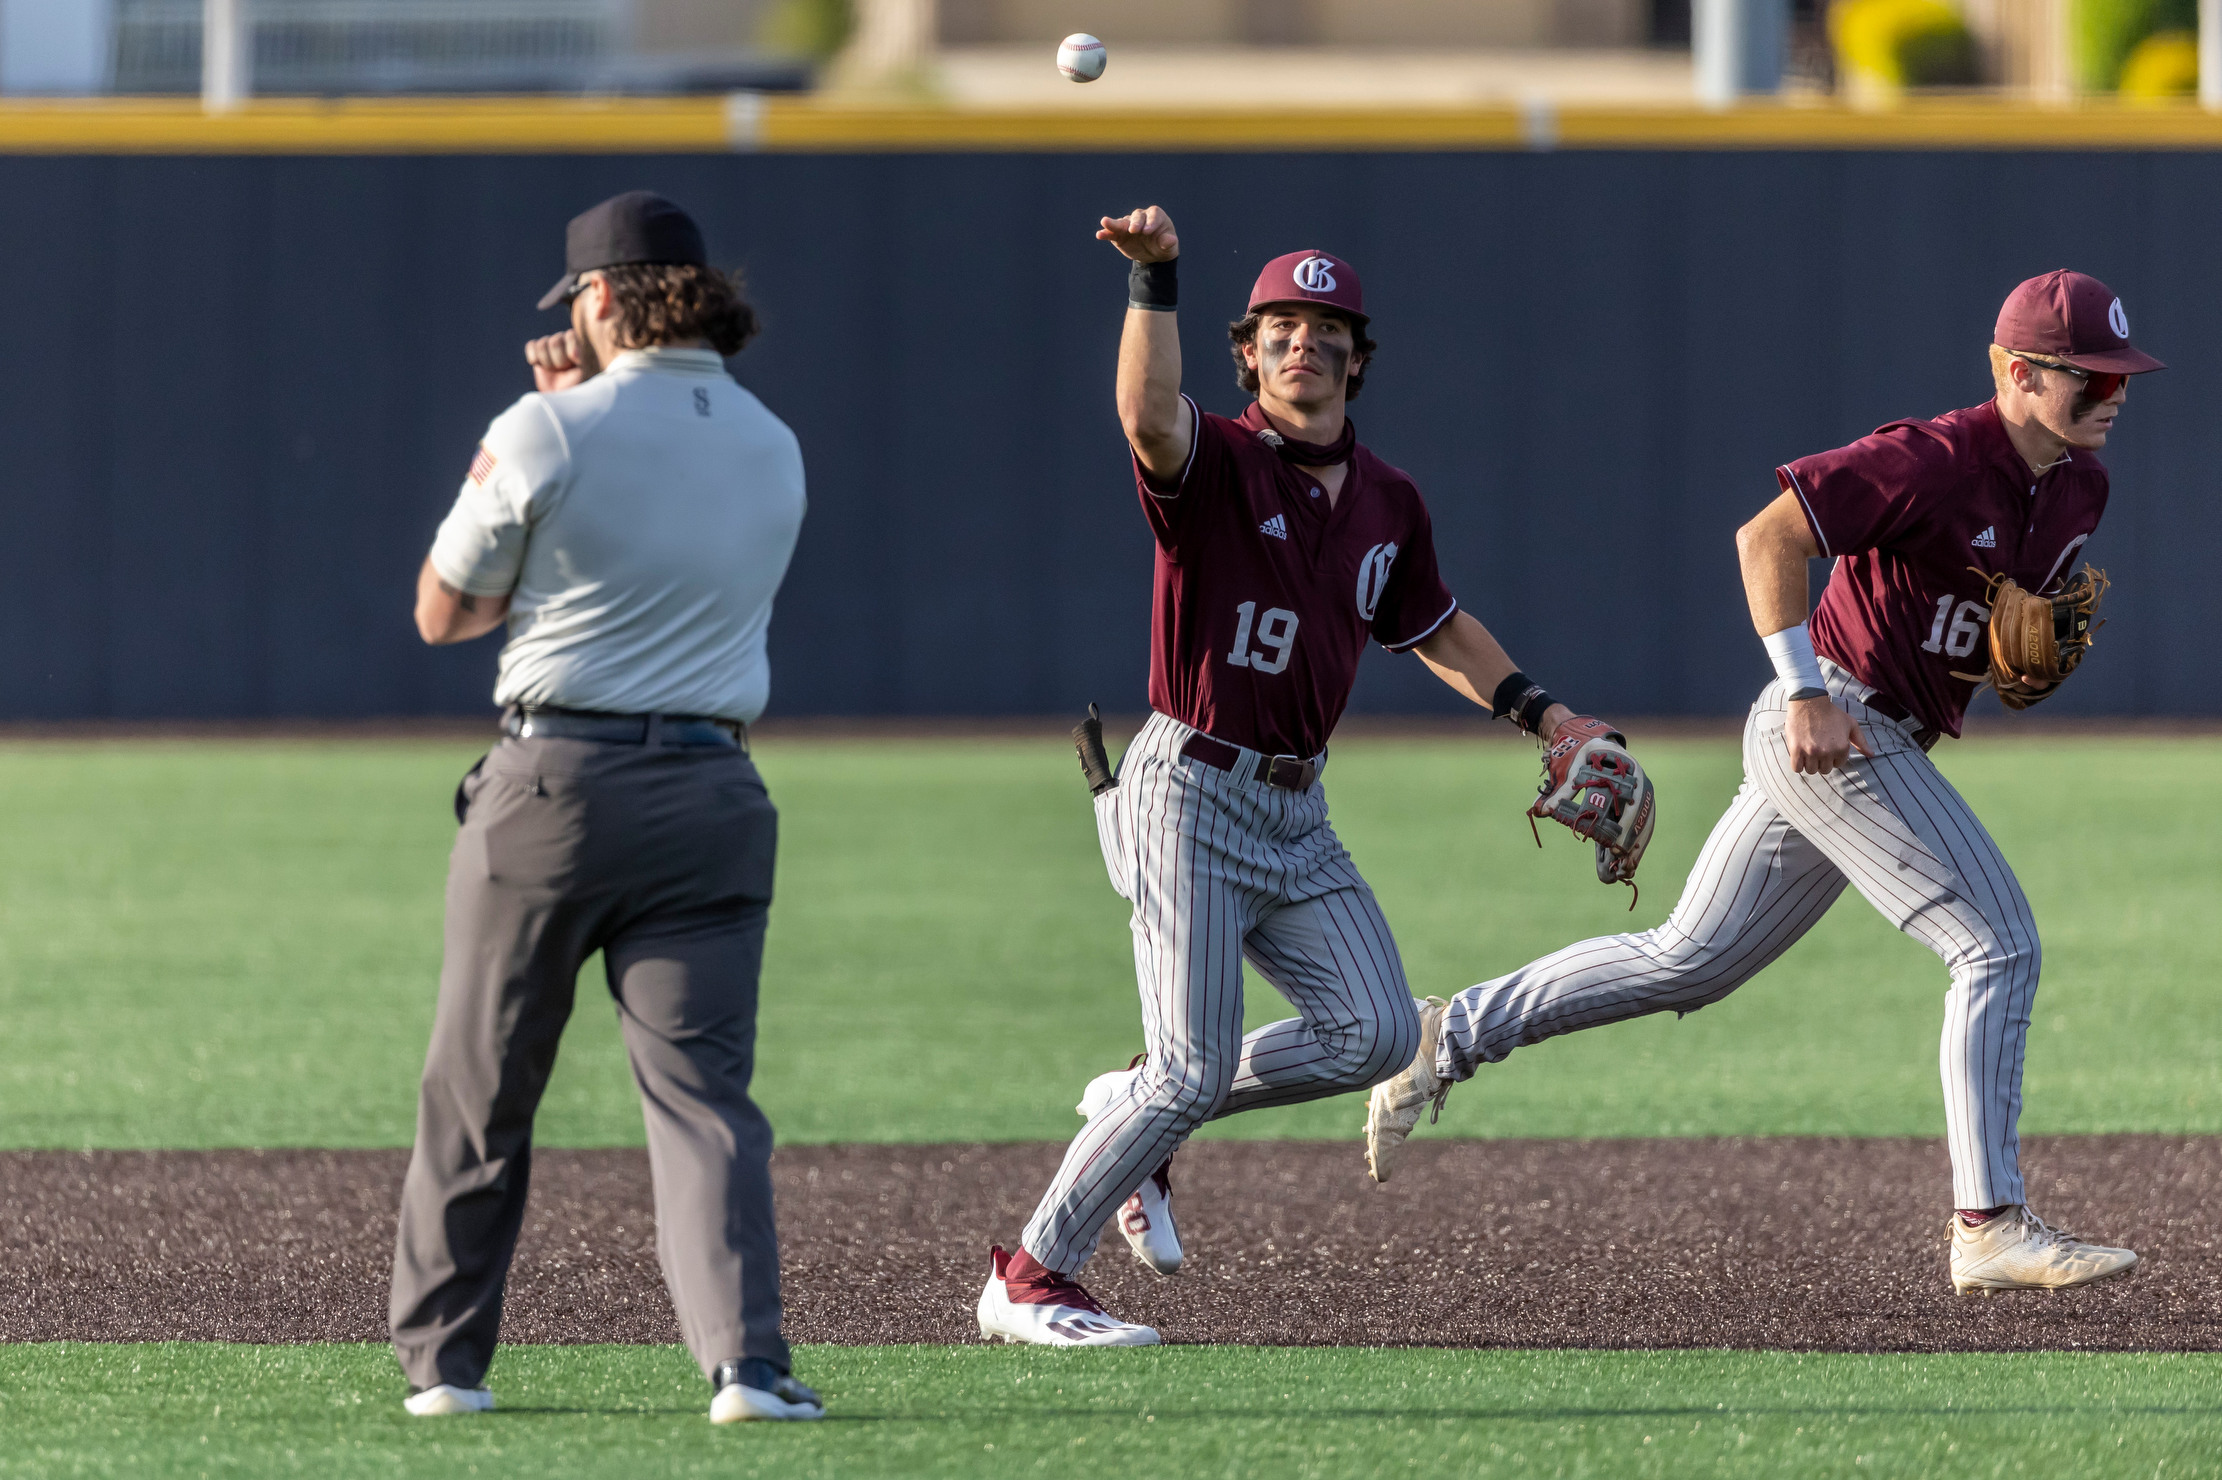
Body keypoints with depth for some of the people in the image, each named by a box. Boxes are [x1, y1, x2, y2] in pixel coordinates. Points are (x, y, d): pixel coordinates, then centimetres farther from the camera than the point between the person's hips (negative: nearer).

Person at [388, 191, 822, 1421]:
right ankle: (744, 1357, -19)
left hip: (550, 784, -3)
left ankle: (441, 1356, 18)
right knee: (701, 1087, -2)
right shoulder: (773, 450, 10)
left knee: (477, 1088, 10)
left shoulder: (551, 432, -6)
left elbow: (444, 614, 5)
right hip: (712, 798, 3)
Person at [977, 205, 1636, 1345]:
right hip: (1192, 792, -7)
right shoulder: (1215, 465, -10)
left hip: (1297, 810, 7)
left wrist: (1539, 712, 16)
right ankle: (1027, 1282, -2)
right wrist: (1153, 281, -46)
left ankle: (1141, 1110, 18)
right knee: (1194, 1070, -12)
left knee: (1375, 1034, 0)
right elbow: (1148, 415, -34)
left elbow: (1432, 628, 25)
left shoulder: (1387, 502, 10)